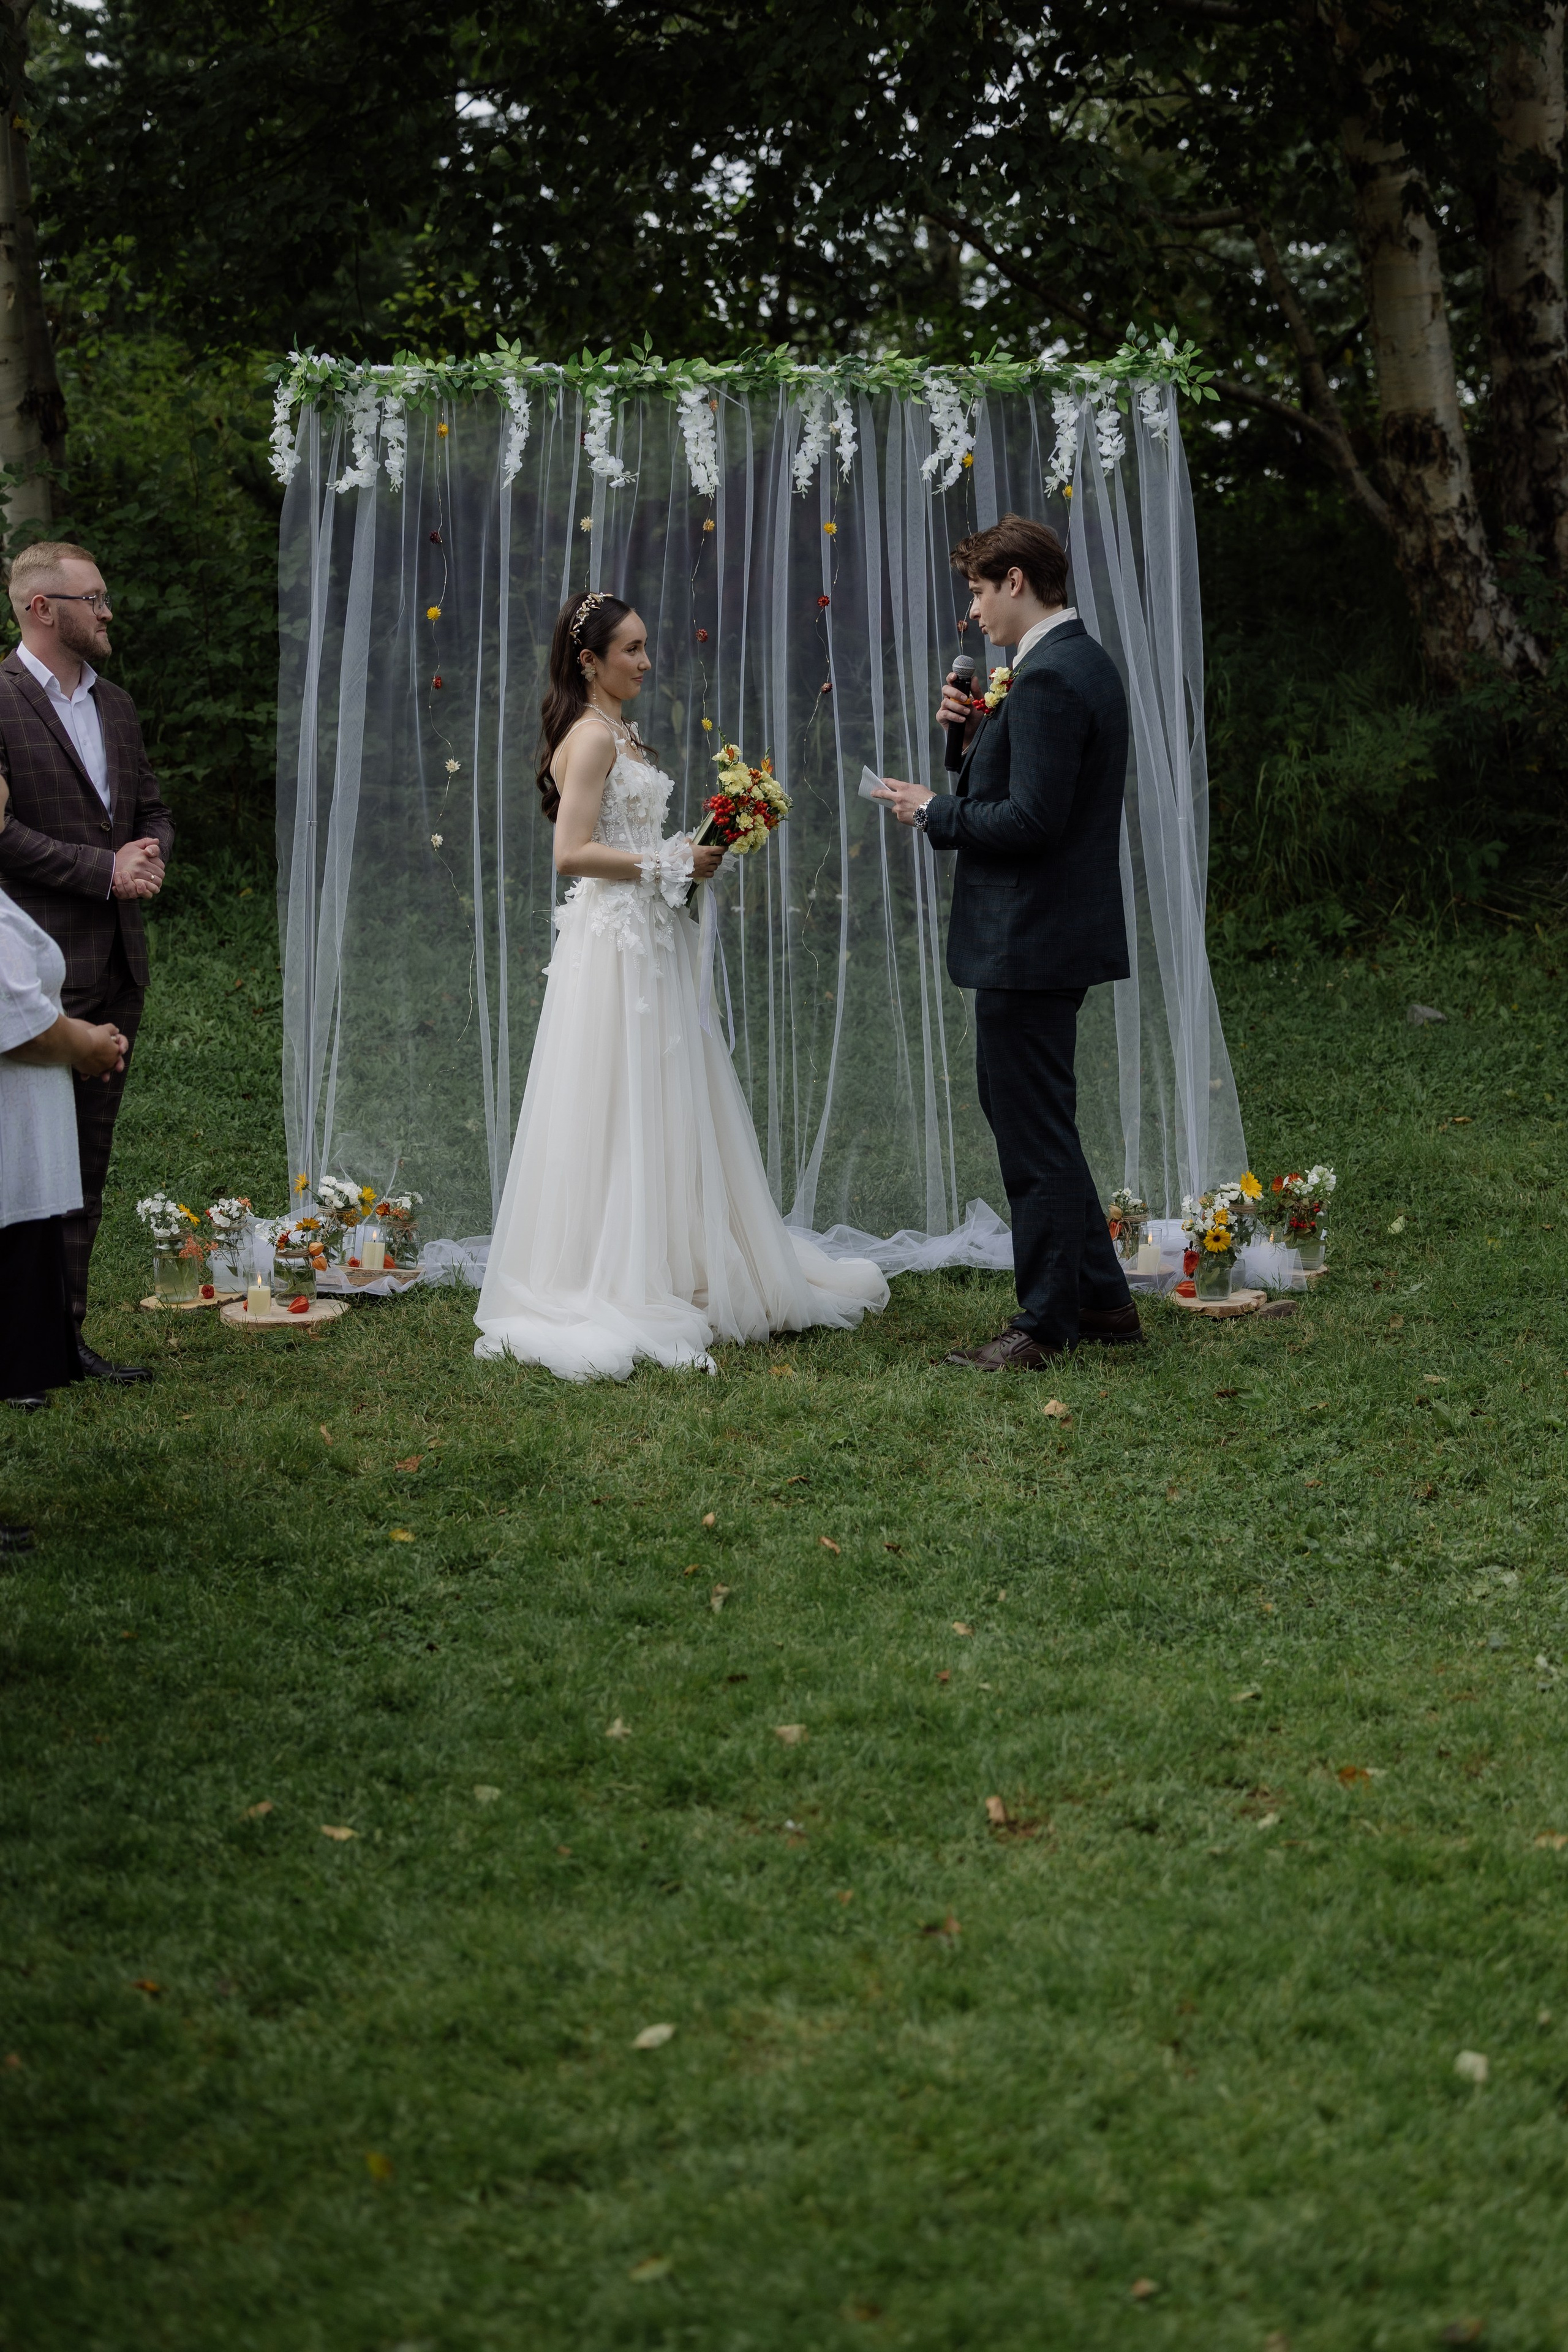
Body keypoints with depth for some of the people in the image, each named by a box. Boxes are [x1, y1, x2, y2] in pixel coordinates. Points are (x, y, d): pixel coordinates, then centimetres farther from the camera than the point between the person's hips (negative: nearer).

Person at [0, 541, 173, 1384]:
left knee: (88, 1160, 10)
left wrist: (151, 856, -2)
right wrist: (105, 869, -15)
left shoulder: (115, 704, 17)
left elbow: (152, 810, 21)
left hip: (117, 964, 8)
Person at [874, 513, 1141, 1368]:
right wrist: (975, 732, 5)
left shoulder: (1048, 680, -20)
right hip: (1055, 935, 11)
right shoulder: (1083, 662, 13)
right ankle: (1100, 1298, 26)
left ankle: (1047, 1326, 7)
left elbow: (1031, 820, -25)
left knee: (1034, 1134, -2)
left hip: (1028, 944, -11)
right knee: (1031, 1118, 20)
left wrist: (934, 812, -13)